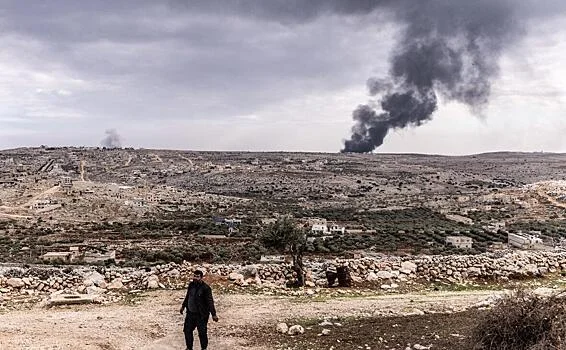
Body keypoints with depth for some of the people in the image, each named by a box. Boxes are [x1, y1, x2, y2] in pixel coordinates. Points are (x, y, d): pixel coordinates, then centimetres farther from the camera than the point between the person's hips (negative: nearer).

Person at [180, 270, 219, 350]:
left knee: (202, 333, 1)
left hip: (201, 315, -7)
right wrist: (183, 306, 29)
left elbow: (210, 302, -19)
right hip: (190, 313, 7)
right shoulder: (191, 285, 1)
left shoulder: (205, 288, -19)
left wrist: (213, 314, -22)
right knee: (187, 330, 16)